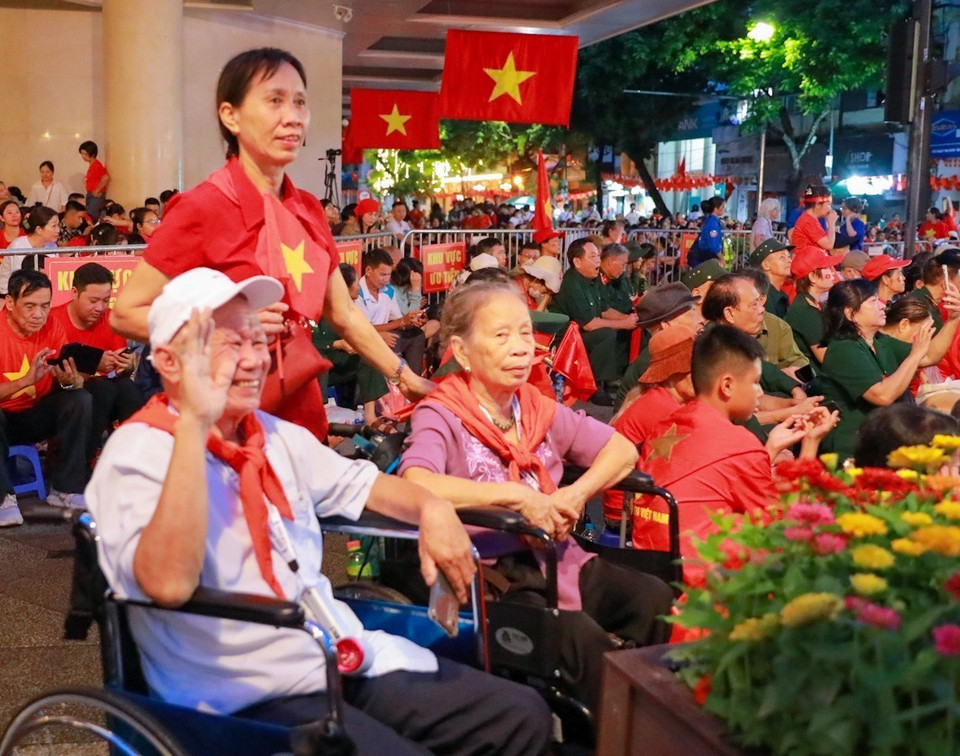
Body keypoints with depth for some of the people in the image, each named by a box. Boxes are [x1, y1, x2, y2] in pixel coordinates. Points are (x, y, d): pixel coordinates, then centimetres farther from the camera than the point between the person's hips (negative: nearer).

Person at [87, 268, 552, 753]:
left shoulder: (274, 436, 11)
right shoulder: (137, 453, -12)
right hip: (249, 699, -7)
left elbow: (358, 483, 24)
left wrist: (431, 509, 3)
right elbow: (169, 584, -29)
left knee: (521, 717, 2)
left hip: (348, 659, 8)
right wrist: (193, 423, -32)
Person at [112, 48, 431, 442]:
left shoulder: (308, 210, 6)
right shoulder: (202, 208, -13)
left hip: (302, 407, 6)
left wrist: (405, 377, 14)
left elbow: (344, 314, 15)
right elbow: (125, 314, -11)